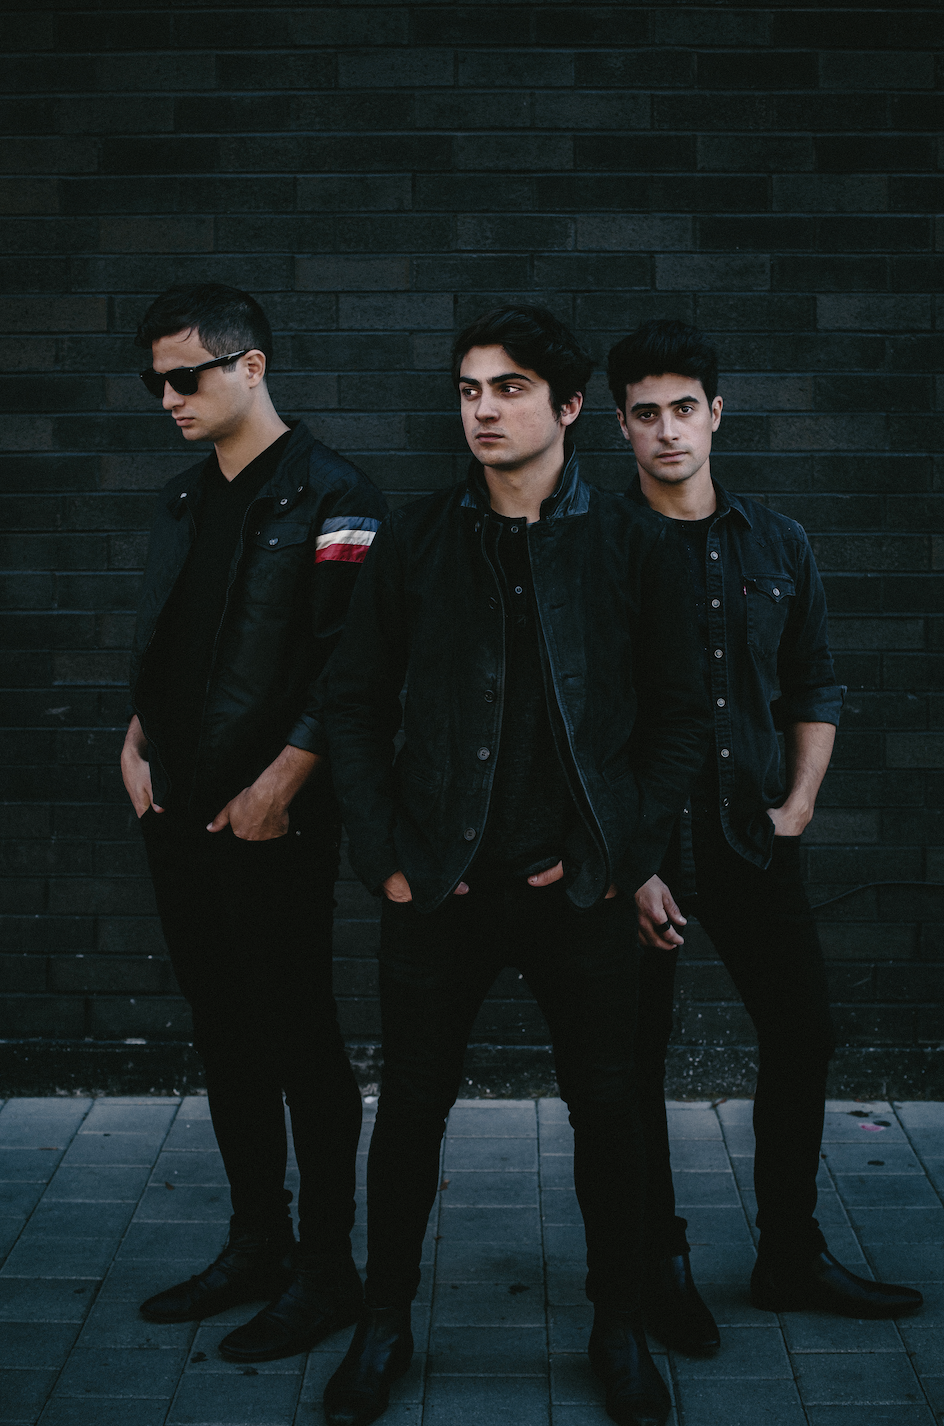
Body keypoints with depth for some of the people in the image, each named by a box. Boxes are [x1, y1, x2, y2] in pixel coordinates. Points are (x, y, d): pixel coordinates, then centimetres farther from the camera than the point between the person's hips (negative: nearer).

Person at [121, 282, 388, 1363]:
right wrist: (138, 741, 6)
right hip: (180, 816, 8)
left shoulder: (329, 498, -10)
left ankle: (324, 1271, 13)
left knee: (298, 1040, 0)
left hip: (273, 819, -7)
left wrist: (279, 785, -19)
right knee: (224, 1035, 14)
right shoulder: (182, 501, 14)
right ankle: (255, 1245, 28)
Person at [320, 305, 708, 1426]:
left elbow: (677, 716, 4)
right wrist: (385, 855, -1)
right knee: (411, 1109, 9)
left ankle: (618, 1326, 28)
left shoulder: (632, 545, 1)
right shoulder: (415, 542, 3)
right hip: (439, 884, 1)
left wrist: (623, 854, -4)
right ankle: (384, 1324, 27)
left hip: (580, 886, 0)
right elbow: (354, 703, 7)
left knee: (606, 1110, 8)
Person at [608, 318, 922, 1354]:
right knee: (634, 1059, 3)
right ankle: (661, 1267, 20)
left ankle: (791, 1256, 25)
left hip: (752, 839, 5)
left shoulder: (779, 547, 8)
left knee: (803, 1033, 9)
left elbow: (813, 687, 17)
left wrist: (799, 799, 4)